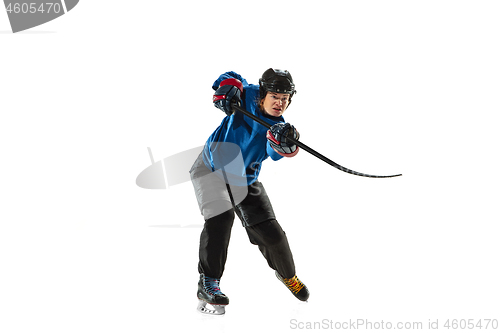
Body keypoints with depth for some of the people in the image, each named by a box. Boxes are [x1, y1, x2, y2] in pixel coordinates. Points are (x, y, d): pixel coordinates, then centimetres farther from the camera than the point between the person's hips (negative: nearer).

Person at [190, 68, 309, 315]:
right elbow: (232, 78, 2)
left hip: (244, 181, 3)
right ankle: (208, 284, -22)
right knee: (220, 216, -29)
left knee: (270, 232, 1)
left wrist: (285, 145, -58)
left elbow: (275, 152, -34)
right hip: (211, 169, -3)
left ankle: (287, 274, 32)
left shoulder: (279, 127, -14)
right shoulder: (248, 96, -16)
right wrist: (227, 88, -21)